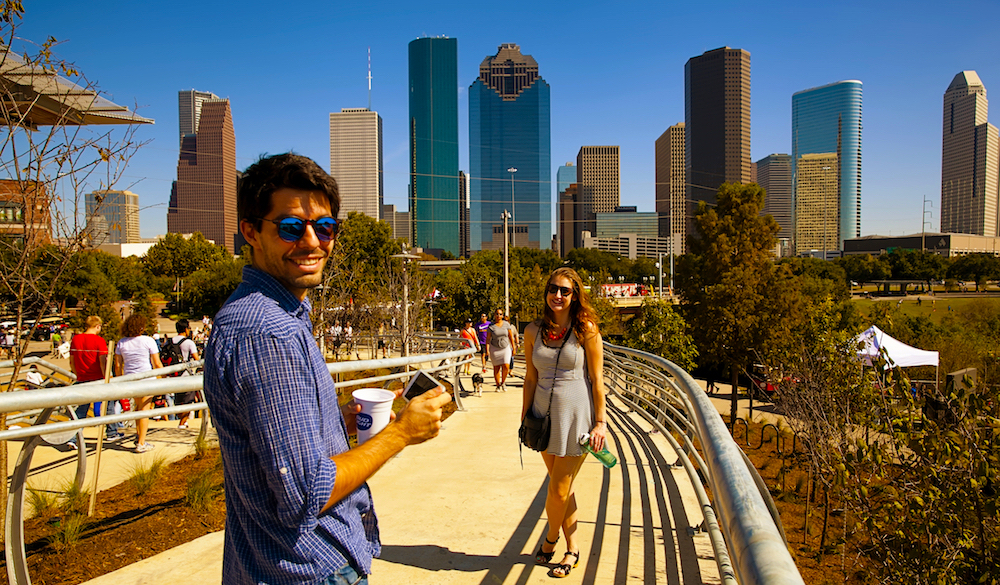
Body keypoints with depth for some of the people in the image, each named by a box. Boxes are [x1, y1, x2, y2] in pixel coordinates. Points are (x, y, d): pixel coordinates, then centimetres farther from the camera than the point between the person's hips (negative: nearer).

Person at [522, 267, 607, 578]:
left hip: (576, 415, -3)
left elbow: (597, 379, -6)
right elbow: (530, 378, 6)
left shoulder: (586, 330, -8)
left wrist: (600, 422, -7)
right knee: (562, 487, 14)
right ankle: (572, 547, 33)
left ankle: (551, 538, 32)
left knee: (558, 490, 2)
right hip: (545, 414, 4)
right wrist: (525, 418, 6)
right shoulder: (534, 331, 1)